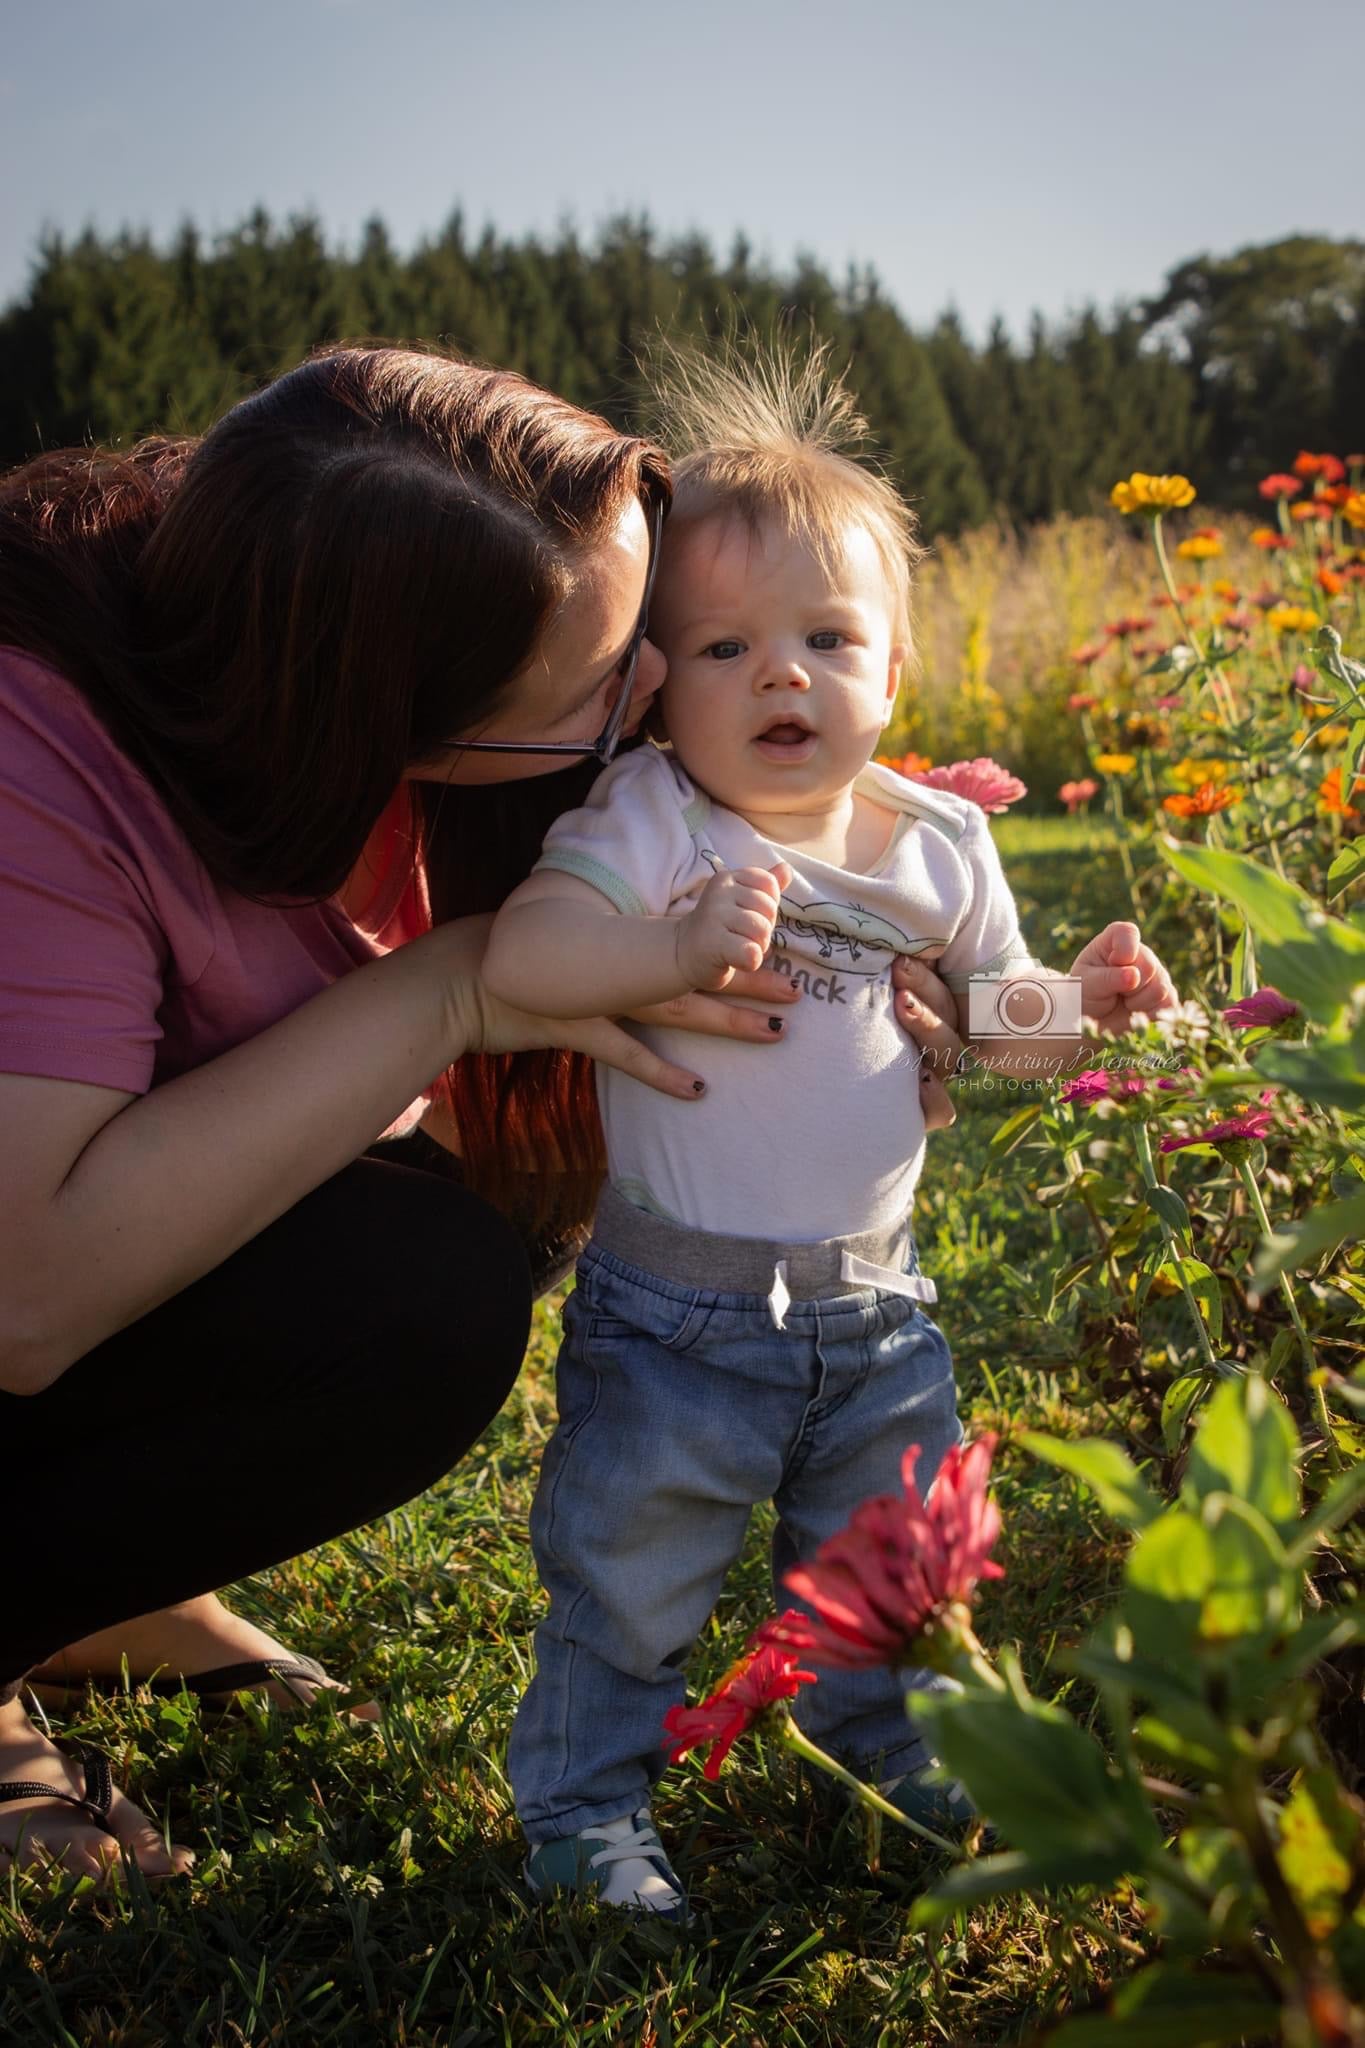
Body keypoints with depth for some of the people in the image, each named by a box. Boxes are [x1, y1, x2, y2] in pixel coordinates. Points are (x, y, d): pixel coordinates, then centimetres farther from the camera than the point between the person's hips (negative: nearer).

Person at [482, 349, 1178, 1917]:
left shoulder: (939, 847, 1)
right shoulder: (646, 822, -14)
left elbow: (987, 1021, 11)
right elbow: (515, 954, -28)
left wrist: (1080, 997, -7)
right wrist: (671, 950, -39)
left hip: (870, 1301, 5)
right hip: (673, 1306, -4)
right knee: (626, 1571, 5)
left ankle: (883, 1741, 48)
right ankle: (585, 1801, 29)